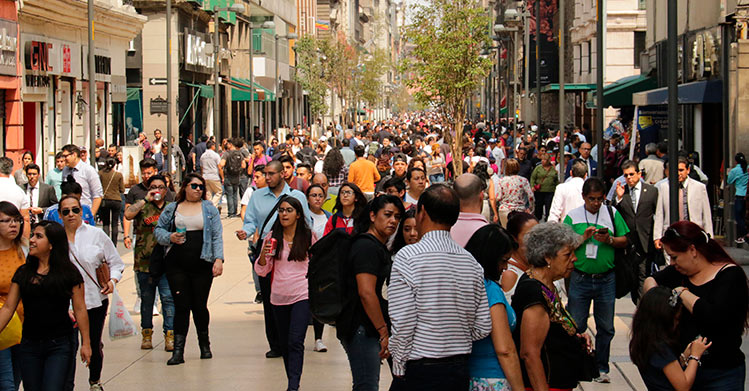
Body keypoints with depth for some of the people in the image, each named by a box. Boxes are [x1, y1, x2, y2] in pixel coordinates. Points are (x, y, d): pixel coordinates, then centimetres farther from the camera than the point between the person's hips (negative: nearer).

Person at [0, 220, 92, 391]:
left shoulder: (69, 273, -4)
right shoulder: (23, 273, 8)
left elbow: (80, 309, -4)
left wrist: (86, 343, -7)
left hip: (59, 345, -4)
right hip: (29, 345, 4)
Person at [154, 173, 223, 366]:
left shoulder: (209, 209, 9)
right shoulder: (171, 209, 11)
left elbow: (217, 236, 4)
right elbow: (158, 229, 16)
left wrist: (218, 259, -7)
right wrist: (169, 237, -6)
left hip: (202, 264, 0)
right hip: (177, 264, 0)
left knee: (200, 306, 4)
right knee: (181, 306, -4)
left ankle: (204, 343, 27)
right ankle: (178, 351, -2)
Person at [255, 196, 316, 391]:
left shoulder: (308, 237, -1)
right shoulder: (272, 237, 2)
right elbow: (261, 271, 3)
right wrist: (263, 254, -15)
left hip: (302, 295, -3)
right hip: (279, 297, 3)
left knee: (295, 342, -14)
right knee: (284, 343, 11)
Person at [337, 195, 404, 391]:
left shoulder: (380, 247, 19)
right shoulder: (367, 246, -14)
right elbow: (366, 293, -23)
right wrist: (384, 332, -22)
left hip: (369, 329, 11)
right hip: (361, 329, -11)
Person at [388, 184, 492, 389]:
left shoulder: (408, 257, -11)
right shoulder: (470, 261, 4)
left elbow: (403, 323, -14)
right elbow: (483, 328, 5)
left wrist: (399, 368, -2)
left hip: (421, 372, -5)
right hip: (460, 369, 5)